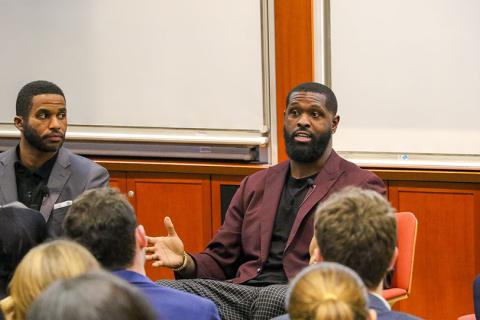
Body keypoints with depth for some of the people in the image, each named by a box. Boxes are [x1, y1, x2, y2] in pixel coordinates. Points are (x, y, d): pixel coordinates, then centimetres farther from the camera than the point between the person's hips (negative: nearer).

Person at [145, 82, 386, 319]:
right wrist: (184, 262, -1)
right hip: (241, 290, 3)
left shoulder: (361, 186, 8)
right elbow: (220, 262, 22)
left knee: (272, 298, -40)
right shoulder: (255, 185, 23)